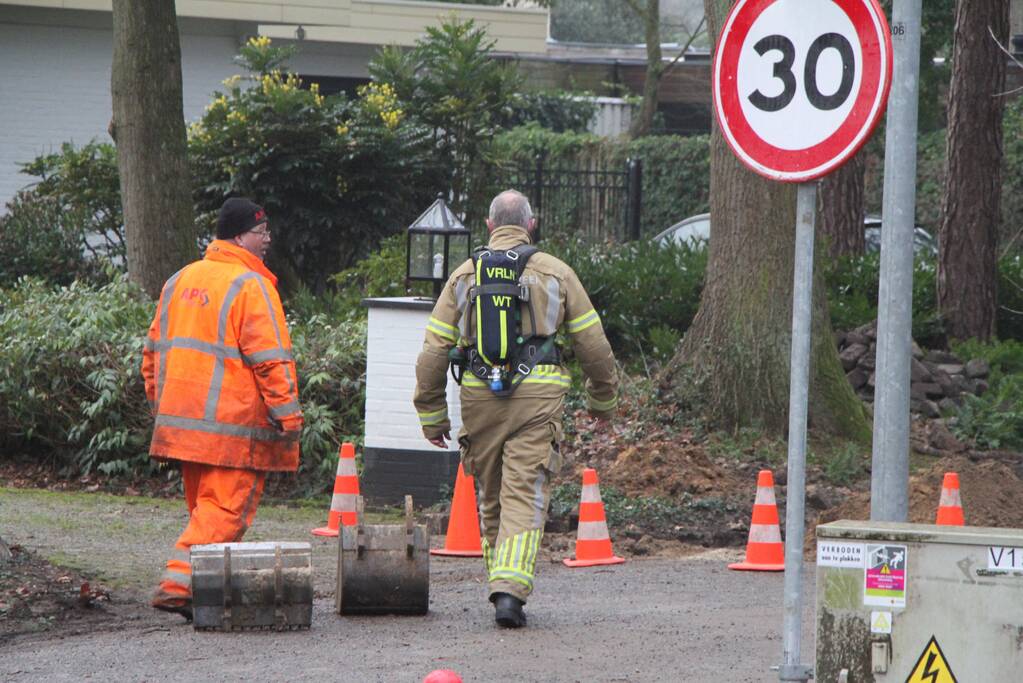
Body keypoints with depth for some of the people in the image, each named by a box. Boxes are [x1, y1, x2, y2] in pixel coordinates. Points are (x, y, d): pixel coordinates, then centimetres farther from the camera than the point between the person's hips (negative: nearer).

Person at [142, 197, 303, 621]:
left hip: (181, 420, 8)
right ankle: (180, 584, -17)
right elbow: (271, 359, -16)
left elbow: (155, 350, 20)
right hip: (233, 427, -8)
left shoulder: (180, 281, 15)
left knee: (204, 506, 17)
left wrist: (159, 404, 27)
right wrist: (289, 415, -13)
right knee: (225, 508, -7)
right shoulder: (251, 286, -11)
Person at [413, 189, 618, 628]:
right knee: (525, 497, -6)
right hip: (537, 395, -2)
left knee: (491, 499, 15)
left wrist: (432, 414, 13)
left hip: (479, 396, 2)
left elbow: (433, 350, 7)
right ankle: (511, 589, -20)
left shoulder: (465, 276, 10)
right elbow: (593, 345, 9)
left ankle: (502, 587, 20)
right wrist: (603, 398, 23)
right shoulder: (555, 274, 6)